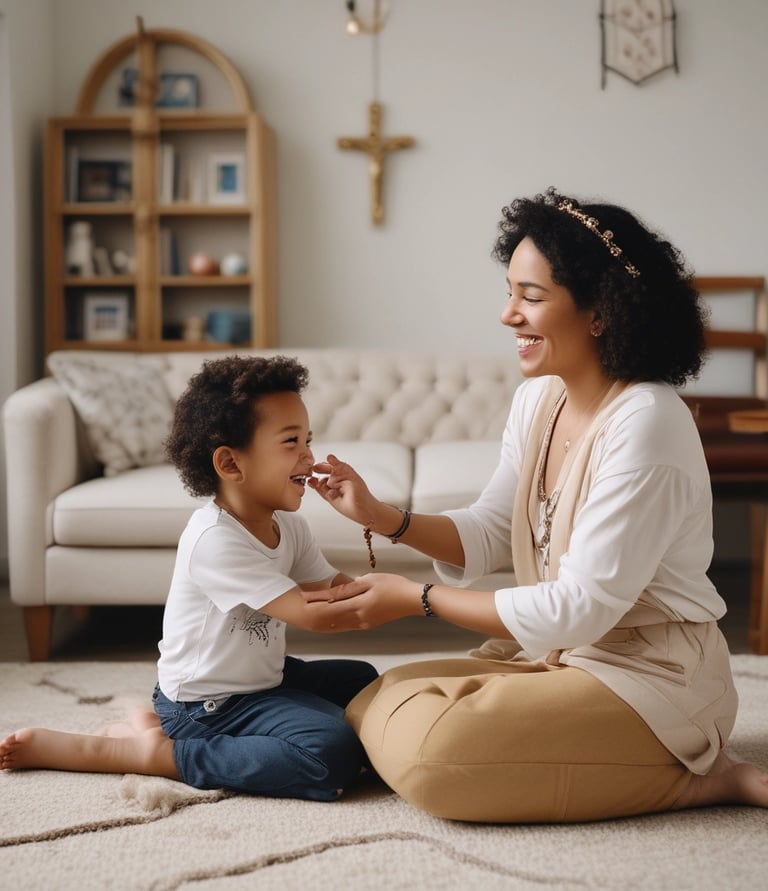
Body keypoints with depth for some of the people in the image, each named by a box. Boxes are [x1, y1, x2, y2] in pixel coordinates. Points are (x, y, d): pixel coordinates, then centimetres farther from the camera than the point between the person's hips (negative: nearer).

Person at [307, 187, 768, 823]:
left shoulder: (645, 424, -23)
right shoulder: (538, 398, 4)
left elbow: (581, 608, -24)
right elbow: (488, 536, 10)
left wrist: (418, 598, -17)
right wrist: (380, 516, -7)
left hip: (653, 677, -9)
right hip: (557, 652, 9)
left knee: (428, 753, -24)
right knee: (372, 708, 2)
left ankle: (702, 779, -7)